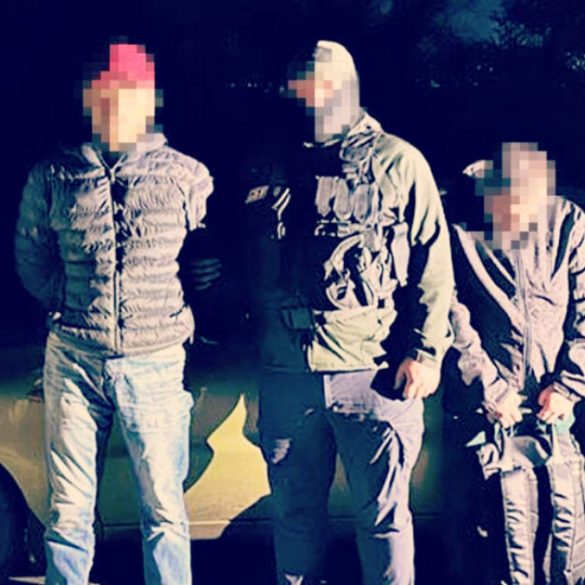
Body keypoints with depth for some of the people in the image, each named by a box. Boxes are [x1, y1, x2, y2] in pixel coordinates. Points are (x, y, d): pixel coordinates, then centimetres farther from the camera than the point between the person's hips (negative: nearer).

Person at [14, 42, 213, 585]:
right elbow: (29, 256, 14)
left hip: (154, 362, -1)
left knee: (163, 511, 5)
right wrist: (70, 305, 7)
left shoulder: (187, 176, 1)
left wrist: (176, 314, 6)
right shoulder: (53, 174, 4)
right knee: (68, 510, 7)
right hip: (73, 358, 1)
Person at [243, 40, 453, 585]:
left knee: (383, 513, 4)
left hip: (373, 371, -3)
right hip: (286, 373, 4)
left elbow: (433, 264, -1)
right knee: (294, 509, 14)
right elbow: (249, 268, 18)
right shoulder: (270, 171, 12)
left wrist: (426, 351, -9)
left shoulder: (397, 162, 2)